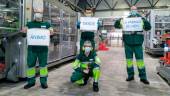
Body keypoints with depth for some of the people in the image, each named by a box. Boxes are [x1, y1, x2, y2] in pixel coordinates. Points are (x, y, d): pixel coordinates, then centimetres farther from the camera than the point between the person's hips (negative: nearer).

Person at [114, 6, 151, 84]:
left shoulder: (141, 19, 6)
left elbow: (148, 27, -1)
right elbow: (116, 25, 3)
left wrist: (145, 22, -20)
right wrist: (120, 21, -19)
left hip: (138, 44, -1)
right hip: (128, 44, 1)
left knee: (140, 60, 1)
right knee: (129, 60, 8)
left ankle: (143, 77, 13)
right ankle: (130, 75, 22)